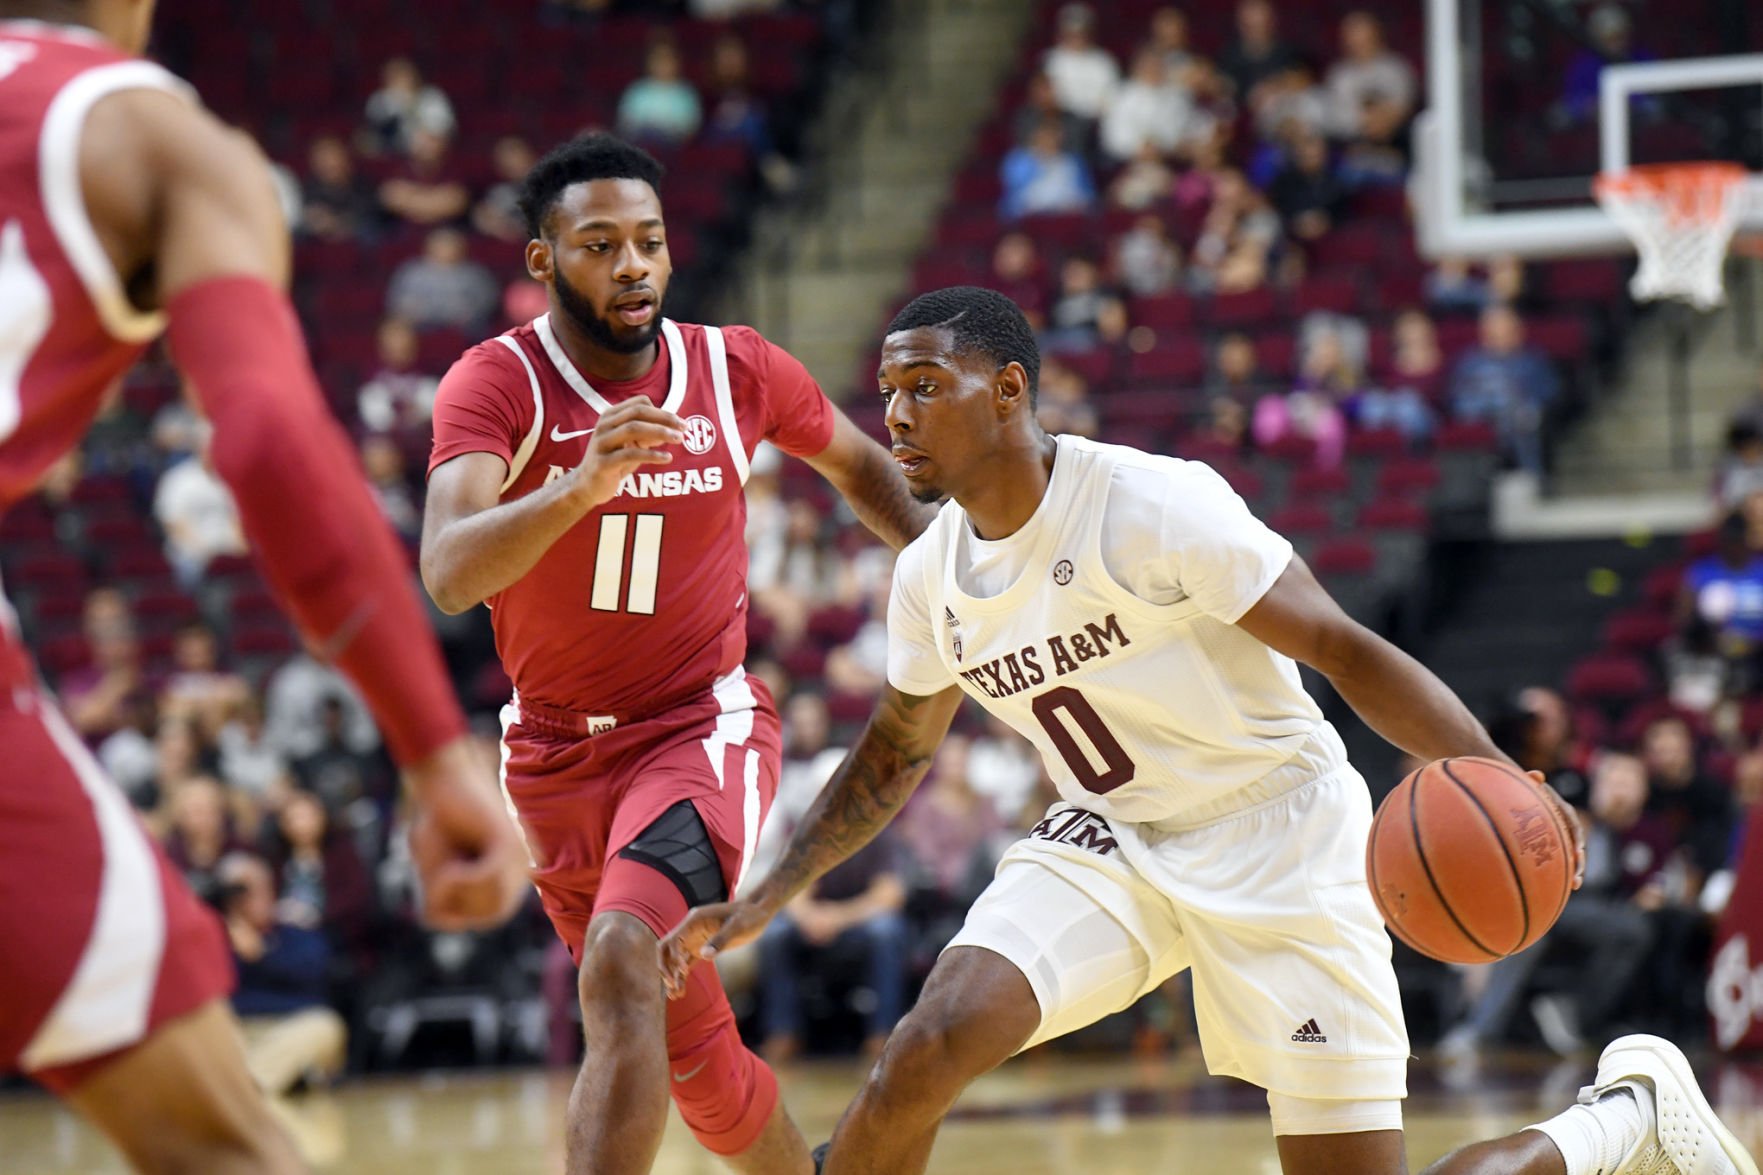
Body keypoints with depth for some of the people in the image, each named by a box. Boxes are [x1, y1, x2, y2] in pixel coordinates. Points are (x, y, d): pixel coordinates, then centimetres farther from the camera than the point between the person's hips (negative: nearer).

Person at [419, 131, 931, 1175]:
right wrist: (581, 484, -47)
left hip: (702, 726, -1)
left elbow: (859, 463, 16)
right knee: (690, 1049, 14)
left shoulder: (737, 370, -7)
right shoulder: (497, 384, -15)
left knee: (622, 968, -28)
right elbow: (450, 575, -32)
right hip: (558, 752, 2)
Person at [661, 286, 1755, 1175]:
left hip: (1278, 838, -5)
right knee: (925, 1052, -20)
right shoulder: (929, 579, 0)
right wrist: (760, 901, 11)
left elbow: (1349, 653, -20)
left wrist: (1499, 784, -33)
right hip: (1110, 845, 5)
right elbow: (895, 754, 19)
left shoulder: (1151, 506, -21)